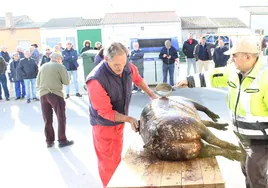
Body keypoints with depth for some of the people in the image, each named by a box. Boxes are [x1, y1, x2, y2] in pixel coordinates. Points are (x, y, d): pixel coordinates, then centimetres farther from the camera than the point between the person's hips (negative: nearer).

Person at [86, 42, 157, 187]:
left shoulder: (127, 66, -16)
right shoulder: (96, 80, -34)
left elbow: (137, 79, 9)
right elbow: (106, 112, -27)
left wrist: (151, 95, 7)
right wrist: (128, 119, -32)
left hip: (119, 120, 6)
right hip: (104, 124, -6)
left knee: (117, 158, 22)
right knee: (107, 161, 8)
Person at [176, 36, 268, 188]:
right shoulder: (235, 72, 0)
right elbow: (215, 76, 12)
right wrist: (190, 81, 14)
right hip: (243, 135, 8)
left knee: (255, 175, 1)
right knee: (248, 170, 21)